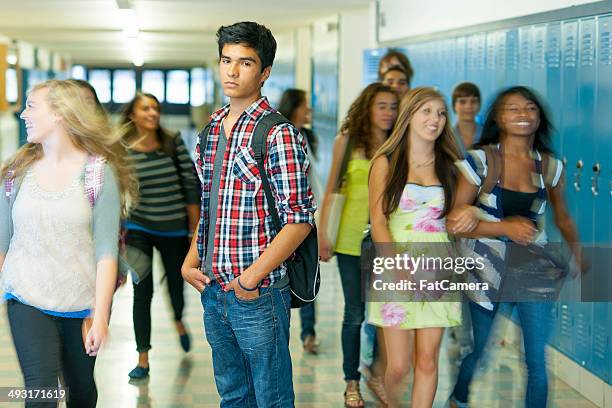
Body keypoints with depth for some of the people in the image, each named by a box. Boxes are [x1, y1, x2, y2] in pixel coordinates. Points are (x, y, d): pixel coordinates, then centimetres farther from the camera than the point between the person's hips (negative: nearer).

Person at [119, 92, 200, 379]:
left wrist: (195, 226, -2)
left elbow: (191, 184, -2)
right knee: (142, 292, -4)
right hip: (139, 228, -2)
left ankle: (178, 321, 52)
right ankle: (143, 359, 6)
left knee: (176, 284, 17)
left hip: (174, 229, 2)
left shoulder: (173, 142, -5)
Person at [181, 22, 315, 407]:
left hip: (259, 293, -7)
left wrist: (251, 277, -18)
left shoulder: (278, 133, -13)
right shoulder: (212, 128, 11)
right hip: (214, 289, 7)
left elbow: (300, 219, -16)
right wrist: (191, 262, 7)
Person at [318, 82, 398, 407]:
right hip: (352, 238, -1)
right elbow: (331, 189, 3)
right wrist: (322, 234, -2)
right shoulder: (348, 141, 1)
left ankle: (379, 372, 21)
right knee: (355, 313, 4)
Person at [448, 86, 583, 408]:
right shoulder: (479, 160, -7)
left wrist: (579, 258, 26)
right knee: (477, 349, 14)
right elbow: (454, 221, -10)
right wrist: (505, 227, -19)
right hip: (488, 270, -1)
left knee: (538, 362, -2)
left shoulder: (550, 167, 1)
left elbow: (562, 218, 18)